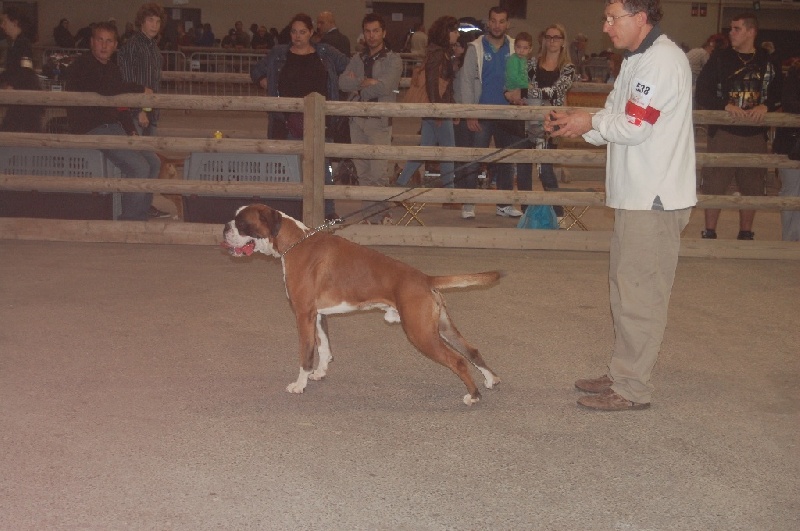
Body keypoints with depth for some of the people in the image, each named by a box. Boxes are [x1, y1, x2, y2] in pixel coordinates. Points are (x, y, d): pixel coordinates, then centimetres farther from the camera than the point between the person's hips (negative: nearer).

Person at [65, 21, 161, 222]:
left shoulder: (112, 68, 16)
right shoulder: (81, 66, -11)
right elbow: (104, 88, -30)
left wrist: (131, 131, 6)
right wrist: (140, 89, -19)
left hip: (113, 128, 9)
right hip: (90, 130, -9)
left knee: (153, 163, 2)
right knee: (139, 167, -21)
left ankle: (140, 217, 9)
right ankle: (129, 221, -9)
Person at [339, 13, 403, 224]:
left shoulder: (393, 60, 1)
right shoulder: (357, 59, 16)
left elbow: (383, 87, -14)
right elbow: (343, 82, 1)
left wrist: (358, 87, -2)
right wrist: (365, 82, -11)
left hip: (379, 121, -5)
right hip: (357, 120, 5)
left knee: (378, 173, -11)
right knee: (363, 172, 5)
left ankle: (376, 214, -4)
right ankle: (370, 214, 11)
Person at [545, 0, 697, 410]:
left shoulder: (663, 60, -17)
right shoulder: (637, 60, 16)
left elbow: (634, 127, -21)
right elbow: (618, 120, 14)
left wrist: (591, 122, -5)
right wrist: (574, 125, -2)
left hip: (654, 199, -10)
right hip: (635, 195, 10)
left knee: (639, 294, -4)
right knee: (626, 289, 17)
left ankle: (631, 389, 3)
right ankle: (622, 373, 28)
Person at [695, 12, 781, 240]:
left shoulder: (766, 62, 8)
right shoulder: (720, 58, 1)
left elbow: (777, 94, 9)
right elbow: (701, 94, -4)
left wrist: (765, 106, -12)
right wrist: (726, 106, -19)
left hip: (755, 134, 2)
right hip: (724, 132, -2)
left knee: (752, 187, 8)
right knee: (714, 185, -1)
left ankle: (746, 234, 21)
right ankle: (709, 233, 11)